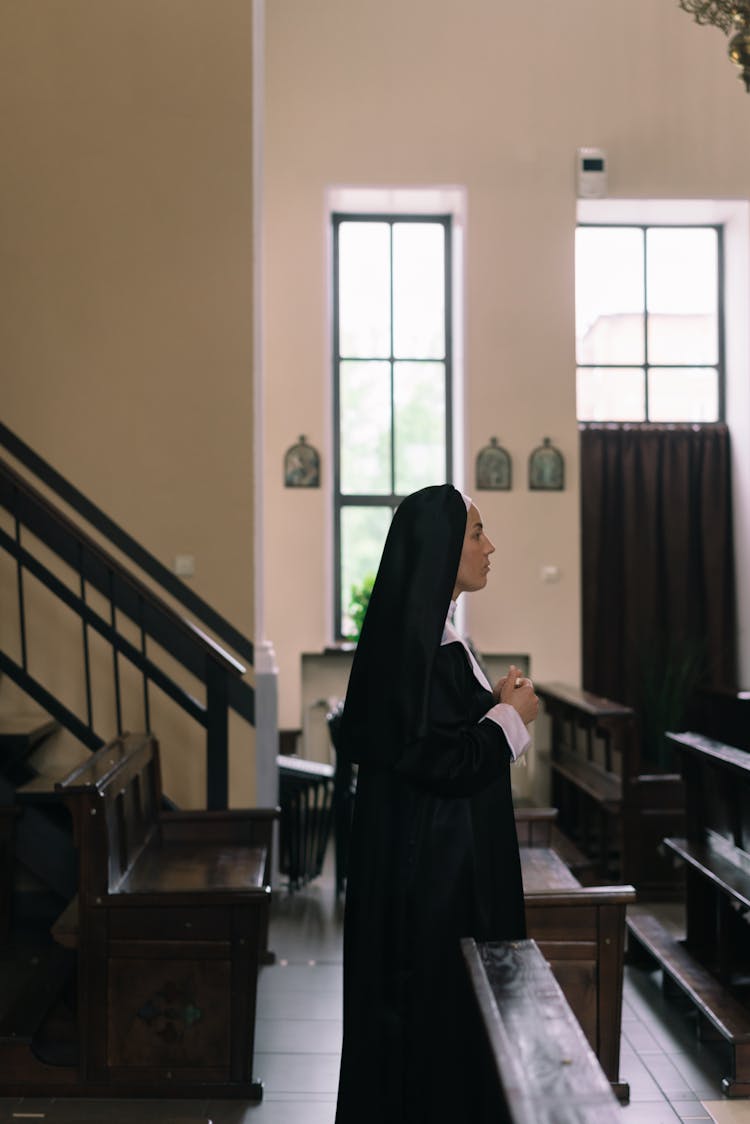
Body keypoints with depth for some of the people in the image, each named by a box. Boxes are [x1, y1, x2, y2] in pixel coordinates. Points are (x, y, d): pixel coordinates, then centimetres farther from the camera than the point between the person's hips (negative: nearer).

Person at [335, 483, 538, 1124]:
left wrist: (492, 703, 7)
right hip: (433, 860, -10)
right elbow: (443, 761, -25)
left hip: (434, 855, 10)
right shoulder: (420, 640, -21)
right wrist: (512, 715, -11)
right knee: (436, 1006, 2)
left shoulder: (428, 631, 10)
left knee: (434, 1006, 19)